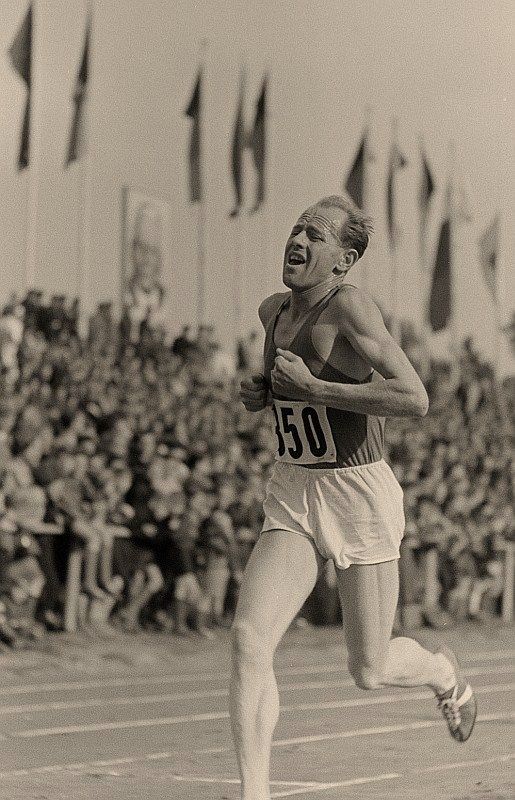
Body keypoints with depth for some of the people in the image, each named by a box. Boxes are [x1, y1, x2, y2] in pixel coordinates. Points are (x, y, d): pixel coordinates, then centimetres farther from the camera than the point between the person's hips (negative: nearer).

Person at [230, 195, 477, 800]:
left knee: (369, 673, 7)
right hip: (291, 500, 6)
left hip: (360, 498, -6)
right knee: (248, 637, -17)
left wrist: (311, 388, -25)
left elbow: (414, 399, -28)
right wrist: (259, 392, 7)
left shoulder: (349, 307, -17)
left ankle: (442, 671, 42)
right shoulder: (273, 311, 6)